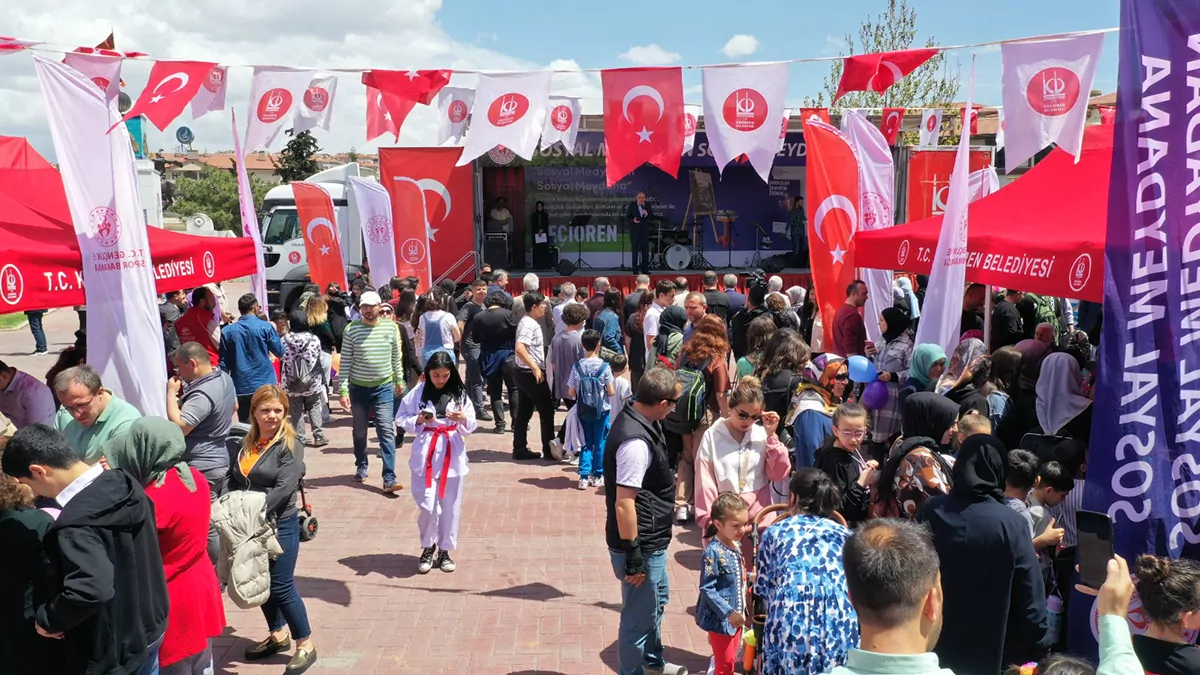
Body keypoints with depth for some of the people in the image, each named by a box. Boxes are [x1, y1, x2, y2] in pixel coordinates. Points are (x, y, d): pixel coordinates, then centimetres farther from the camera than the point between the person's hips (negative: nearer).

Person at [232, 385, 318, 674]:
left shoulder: (290, 446, -12)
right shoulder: (246, 444, 7)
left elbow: (283, 489, -22)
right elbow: (234, 480, 10)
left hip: (279, 526, -6)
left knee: (281, 586, -3)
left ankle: (306, 645, 11)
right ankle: (278, 634, 35)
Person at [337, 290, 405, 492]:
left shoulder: (390, 327, -3)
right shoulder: (351, 330, -8)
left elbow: (396, 356, 9)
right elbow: (345, 362, -7)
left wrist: (399, 380, 14)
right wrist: (343, 390, -11)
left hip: (384, 387, 0)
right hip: (358, 387, 0)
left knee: (386, 431, -7)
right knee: (359, 431, 15)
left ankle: (389, 478, -9)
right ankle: (361, 466, 37)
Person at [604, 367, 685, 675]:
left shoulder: (633, 417, 1)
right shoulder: (636, 442, -30)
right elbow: (623, 503, -29)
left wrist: (666, 480, 30)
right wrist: (633, 555, -25)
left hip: (651, 540, 11)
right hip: (641, 545, -11)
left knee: (658, 597, 30)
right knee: (639, 615, 8)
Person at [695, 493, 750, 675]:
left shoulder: (736, 545, 1)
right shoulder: (713, 552, -24)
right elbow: (707, 589, -23)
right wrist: (728, 612, -25)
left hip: (735, 615, 8)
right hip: (720, 617, -8)